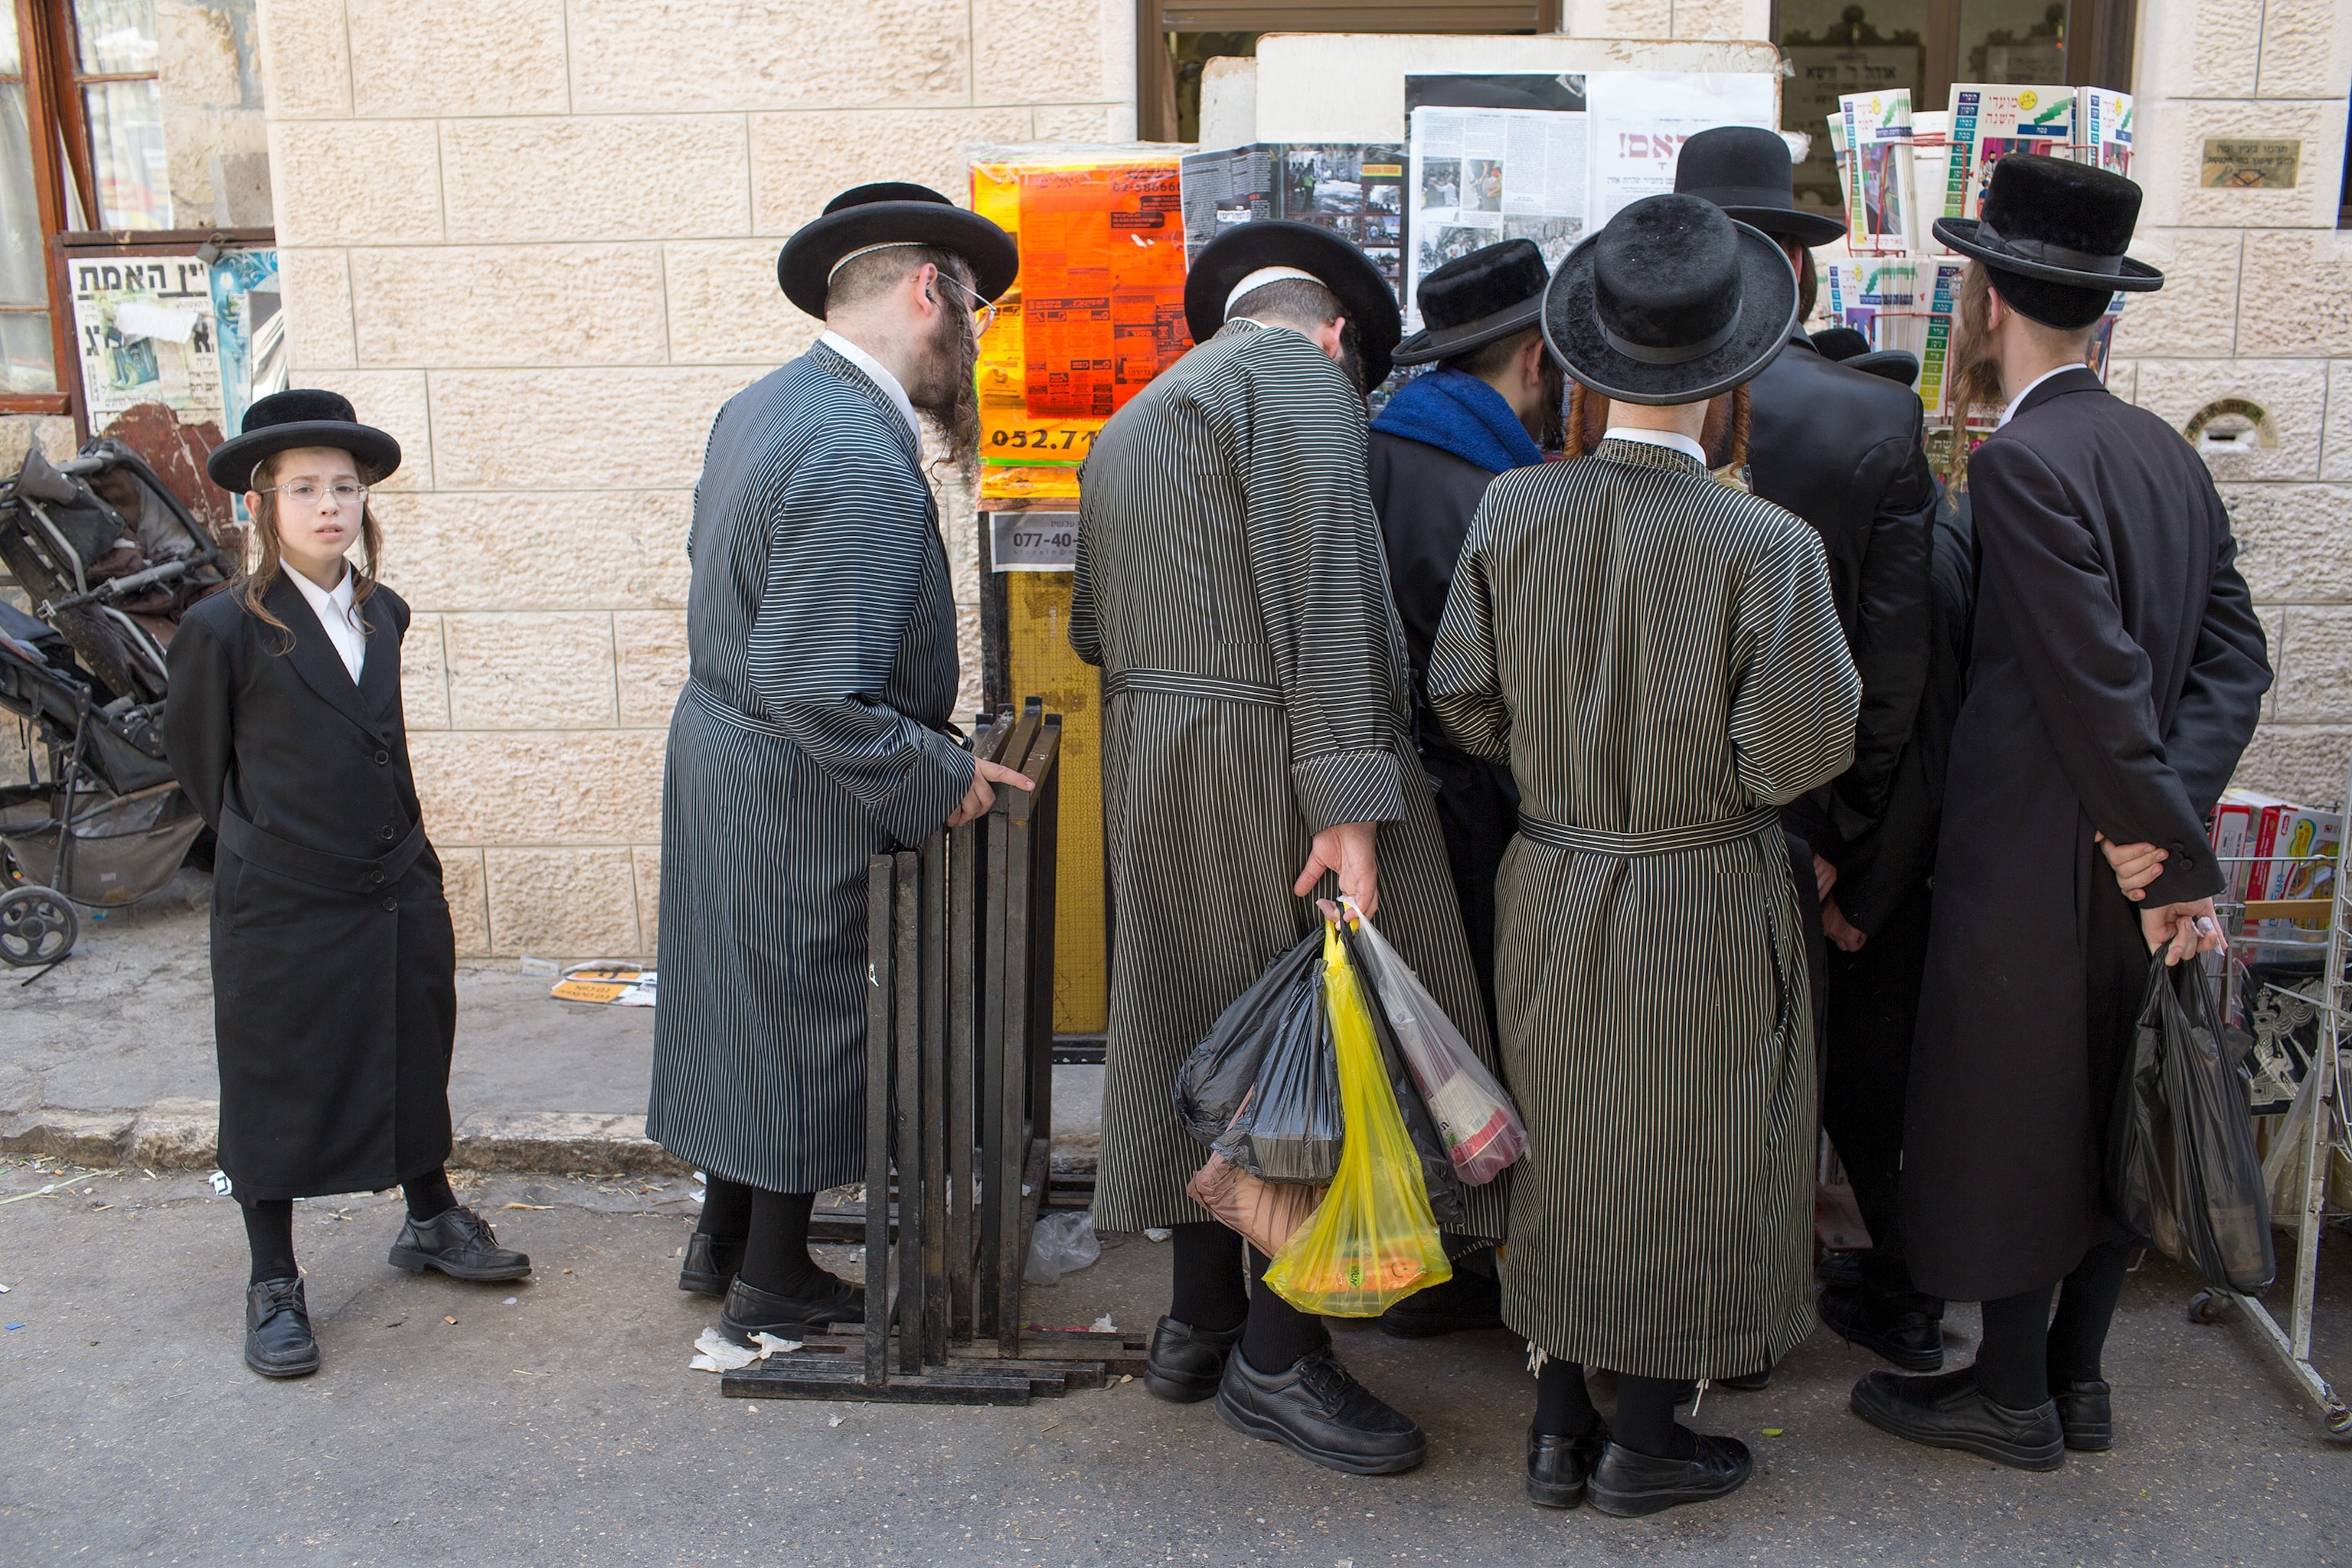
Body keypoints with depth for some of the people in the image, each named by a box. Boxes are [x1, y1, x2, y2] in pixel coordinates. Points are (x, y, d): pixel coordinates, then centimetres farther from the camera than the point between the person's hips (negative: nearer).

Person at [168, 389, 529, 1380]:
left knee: (416, 1063, 18)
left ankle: (431, 1224, 39)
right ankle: (273, 1286, 22)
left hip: (398, 890, 5)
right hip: (281, 906, -5)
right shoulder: (225, 627, -13)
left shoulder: (384, 614, 3)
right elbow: (193, 749, 1)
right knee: (274, 1087, 7)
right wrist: (257, 833, 8)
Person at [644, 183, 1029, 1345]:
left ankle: (723, 1239, 39)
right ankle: (773, 1286, 26)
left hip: (720, 758, 9)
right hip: (805, 801, -9)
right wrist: (941, 781, -19)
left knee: (749, 1006, 22)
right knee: (807, 1022, 8)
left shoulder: (759, 407, 5)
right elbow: (818, 694, -31)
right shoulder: (863, 464, -27)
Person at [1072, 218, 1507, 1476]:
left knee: (1208, 1026, 17)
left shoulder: (1129, 425, 21)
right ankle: (1278, 1359, 11)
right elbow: (1324, 581, -18)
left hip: (1155, 763, 9)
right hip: (1269, 761, -9)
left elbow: (1091, 629, 22)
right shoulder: (1300, 365, -6)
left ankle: (1198, 1322, 28)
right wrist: (1348, 798, -22)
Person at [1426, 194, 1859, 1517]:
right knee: (1687, 1157, 13)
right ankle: (1646, 1441, 27)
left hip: (1552, 888, 4)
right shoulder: (1766, 545, -20)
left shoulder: (1512, 510, -9)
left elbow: (1466, 703, -3)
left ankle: (1560, 1421, 31)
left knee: (1563, 1147, 18)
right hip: (1705, 905, -4)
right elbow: (1797, 756, -19)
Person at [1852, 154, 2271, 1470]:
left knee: (2008, 1120, 7)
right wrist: (2170, 819, -7)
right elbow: (2236, 655, 2)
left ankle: (2012, 1397, 23)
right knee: (2107, 1114, 18)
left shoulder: (2021, 462, -18)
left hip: (2037, 860, -8)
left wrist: (2177, 858, -12)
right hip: (2134, 853, 8)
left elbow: (2101, 682, -21)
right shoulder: (2167, 452, 7)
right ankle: (2079, 1376, 33)